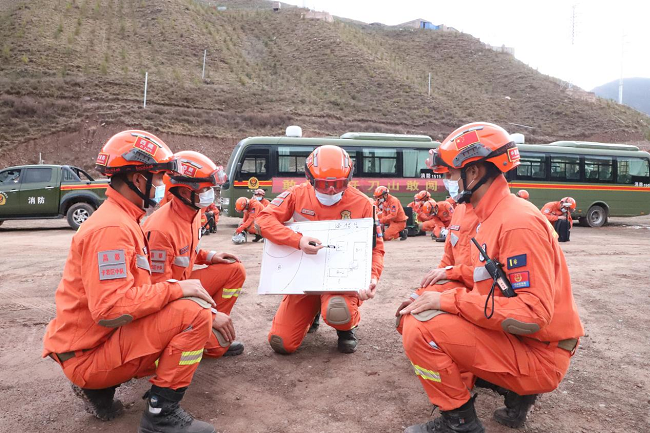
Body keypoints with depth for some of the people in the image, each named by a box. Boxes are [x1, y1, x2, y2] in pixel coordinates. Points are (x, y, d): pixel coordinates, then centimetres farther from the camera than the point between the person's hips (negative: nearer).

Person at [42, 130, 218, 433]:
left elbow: (135, 288, 14)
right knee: (194, 313, -22)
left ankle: (99, 388, 16)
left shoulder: (122, 219, 11)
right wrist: (177, 288, -23)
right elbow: (111, 310, -30)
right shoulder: (111, 228, -22)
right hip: (89, 353, -10)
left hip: (103, 339, 10)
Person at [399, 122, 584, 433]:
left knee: (421, 329, -23)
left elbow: (532, 315, -27)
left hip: (537, 356, -10)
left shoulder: (517, 223, -22)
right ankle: (515, 393, 12)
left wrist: (449, 300, -24)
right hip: (516, 340, 10)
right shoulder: (493, 217, 8)